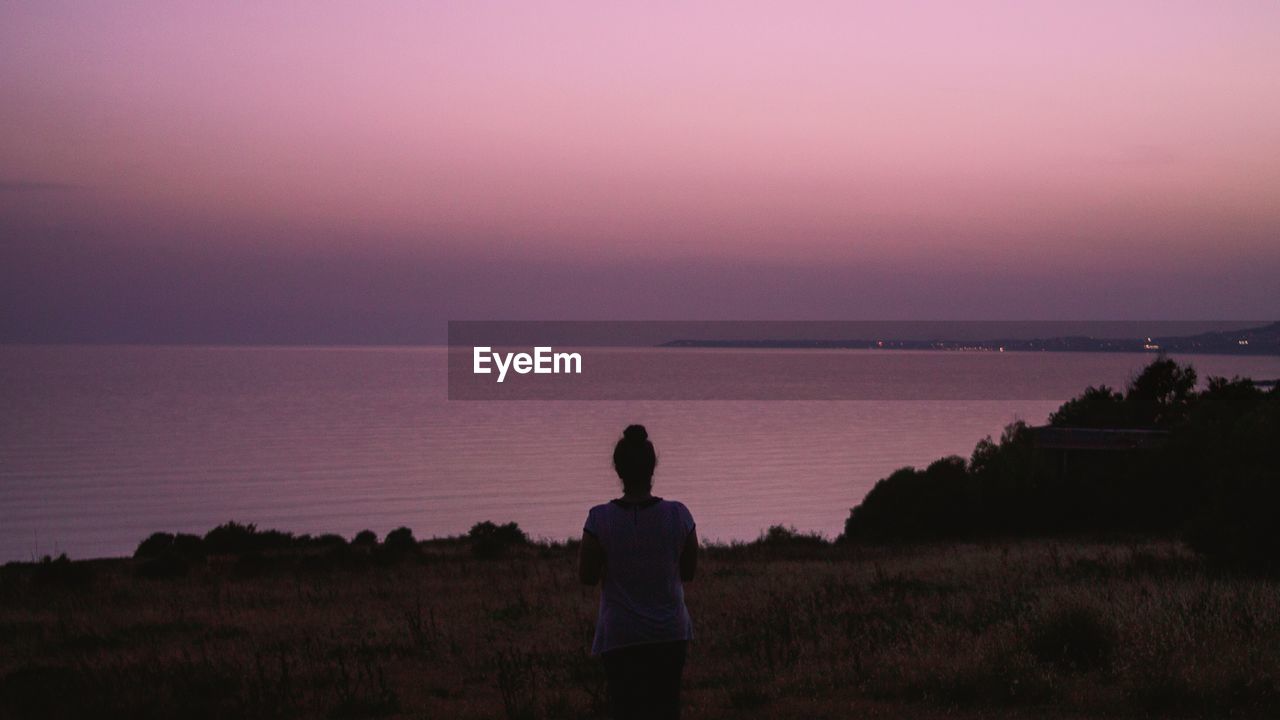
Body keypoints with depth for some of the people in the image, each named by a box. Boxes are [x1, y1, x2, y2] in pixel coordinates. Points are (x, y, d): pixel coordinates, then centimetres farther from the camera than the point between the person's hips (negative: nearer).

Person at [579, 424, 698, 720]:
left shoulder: (600, 519, -14)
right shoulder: (678, 515, -9)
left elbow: (587, 576, -5)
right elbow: (688, 572, 2)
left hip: (620, 636, -2)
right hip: (670, 632, 2)